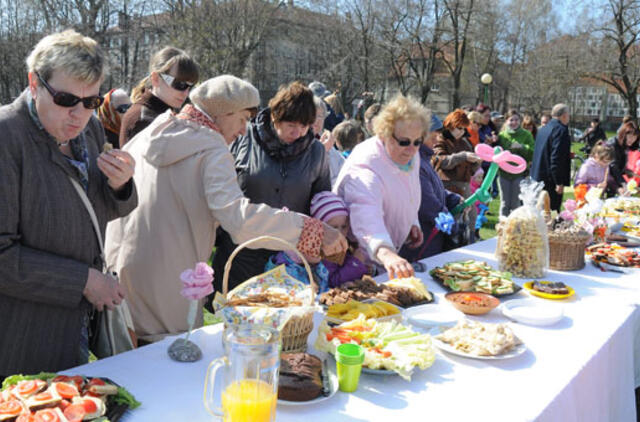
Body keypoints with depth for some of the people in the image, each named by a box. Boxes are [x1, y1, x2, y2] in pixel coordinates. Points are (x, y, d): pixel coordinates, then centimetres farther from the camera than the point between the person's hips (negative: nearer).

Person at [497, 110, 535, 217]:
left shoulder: (526, 135, 0)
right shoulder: (501, 135, 5)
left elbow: (533, 153, -8)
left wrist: (522, 147, -22)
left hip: (519, 173, -2)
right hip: (503, 173, 2)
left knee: (515, 204, 4)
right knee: (504, 204, 8)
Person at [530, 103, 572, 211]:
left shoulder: (543, 129, 11)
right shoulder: (561, 130, -15)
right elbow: (557, 157, -21)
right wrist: (560, 182, -19)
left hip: (538, 176, 9)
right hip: (551, 180, -9)